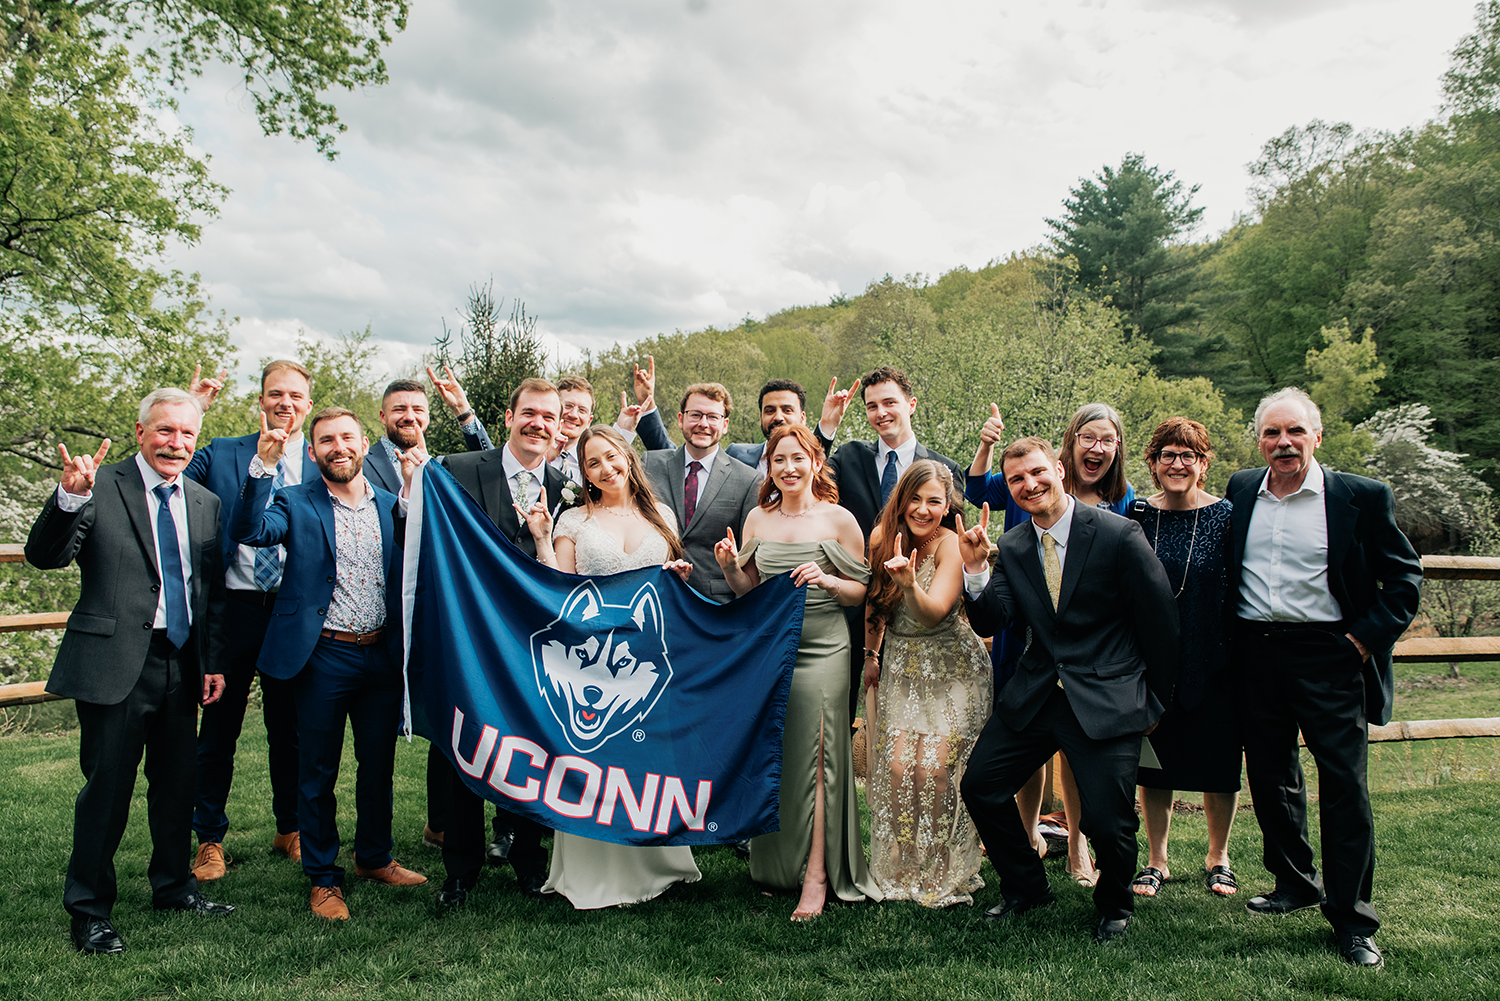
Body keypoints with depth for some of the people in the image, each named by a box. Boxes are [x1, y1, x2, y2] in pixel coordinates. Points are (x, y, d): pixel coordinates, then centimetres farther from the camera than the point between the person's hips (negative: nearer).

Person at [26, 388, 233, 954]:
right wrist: (70, 497, -30)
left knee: (178, 782, 15)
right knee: (107, 786, 2)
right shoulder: (100, 488, -4)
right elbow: (43, 556, -14)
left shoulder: (206, 504, 11)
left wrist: (214, 662, 10)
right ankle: (89, 910, 18)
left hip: (182, 666, 5)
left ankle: (173, 886, 33)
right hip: (115, 663, -5)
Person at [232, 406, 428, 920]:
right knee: (318, 774, 8)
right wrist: (264, 464, -29)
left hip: (382, 656, 3)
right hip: (322, 658, -3)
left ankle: (374, 857, 36)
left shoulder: (392, 505, 9)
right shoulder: (295, 503, -1)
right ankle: (323, 878, 23)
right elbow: (250, 531, -19)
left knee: (379, 766, 16)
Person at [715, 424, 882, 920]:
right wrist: (729, 566, -6)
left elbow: (860, 593, 2)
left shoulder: (839, 520, -1)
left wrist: (826, 581, -17)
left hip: (820, 650, -3)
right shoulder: (758, 518, 9)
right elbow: (749, 590, 13)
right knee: (770, 758, 7)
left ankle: (816, 875, 3)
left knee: (815, 759, -5)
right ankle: (776, 866, 23)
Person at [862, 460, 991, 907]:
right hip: (901, 667, 4)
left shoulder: (952, 545, -15)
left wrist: (909, 582, -43)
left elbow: (933, 612, -25)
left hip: (952, 669, -4)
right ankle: (901, 870, 8)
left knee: (934, 768, -13)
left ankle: (941, 874, 7)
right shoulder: (883, 539, 0)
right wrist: (870, 655, 19)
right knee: (897, 765, -9)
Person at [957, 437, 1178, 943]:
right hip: (1035, 694, 5)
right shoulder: (1010, 548, 5)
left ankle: (1114, 906, 24)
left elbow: (1161, 622, -3)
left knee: (1107, 819, -10)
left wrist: (1152, 701, 4)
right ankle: (1026, 888, 27)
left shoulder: (1118, 535, -10)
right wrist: (975, 568, -19)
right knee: (979, 786, 3)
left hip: (1107, 700, -5)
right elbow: (990, 622, -3)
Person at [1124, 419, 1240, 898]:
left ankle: (1217, 858, 32)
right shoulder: (1137, 515, 1)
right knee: (1153, 760, 9)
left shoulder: (1226, 516, -5)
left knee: (1218, 763, 10)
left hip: (1212, 665, -1)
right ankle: (1157, 861, 26)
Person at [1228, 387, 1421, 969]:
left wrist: (1366, 637, -8)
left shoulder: (1361, 497, -4)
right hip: (1256, 654, 4)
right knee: (1269, 777, 14)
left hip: (1328, 656, -4)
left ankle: (1351, 919, 10)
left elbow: (1405, 576, 1)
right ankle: (1295, 882, 33)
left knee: (1344, 784, -2)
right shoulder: (1241, 490, 7)